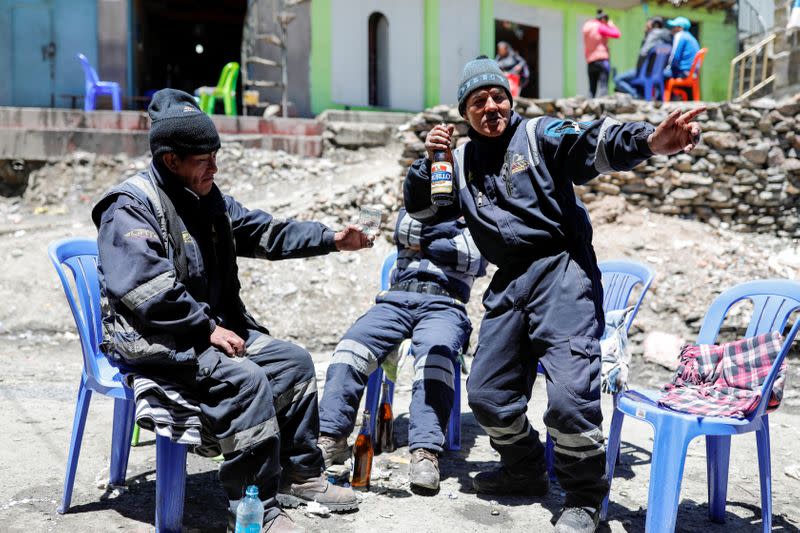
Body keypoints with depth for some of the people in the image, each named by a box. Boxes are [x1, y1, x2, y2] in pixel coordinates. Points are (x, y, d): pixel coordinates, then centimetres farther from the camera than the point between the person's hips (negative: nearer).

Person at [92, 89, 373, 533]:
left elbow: (264, 232, 15)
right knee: (245, 380, -30)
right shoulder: (130, 208, -15)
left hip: (214, 327, 10)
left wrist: (331, 239, 4)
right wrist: (206, 329, -22)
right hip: (154, 344, -9)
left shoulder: (206, 199, 13)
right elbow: (148, 290, -24)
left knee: (294, 361, 3)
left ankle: (298, 475, 15)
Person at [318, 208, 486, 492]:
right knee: (352, 343, -26)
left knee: (436, 354, -35)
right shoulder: (410, 211, 34)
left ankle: (425, 452, -45)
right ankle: (330, 437, -27)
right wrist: (453, 230, 13)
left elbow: (472, 259, 6)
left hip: (444, 305, -2)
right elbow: (405, 230, 9)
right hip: (397, 297, 3)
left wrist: (423, 241, 11)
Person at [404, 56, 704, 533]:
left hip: (561, 270, -6)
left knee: (570, 393, -18)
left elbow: (594, 142, -19)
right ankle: (526, 470, 37)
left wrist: (649, 140, -40)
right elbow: (423, 210, 18)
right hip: (508, 284, 6)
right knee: (487, 393, 10)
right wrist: (429, 161, 1)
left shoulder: (539, 134, -1)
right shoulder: (464, 161, 17)